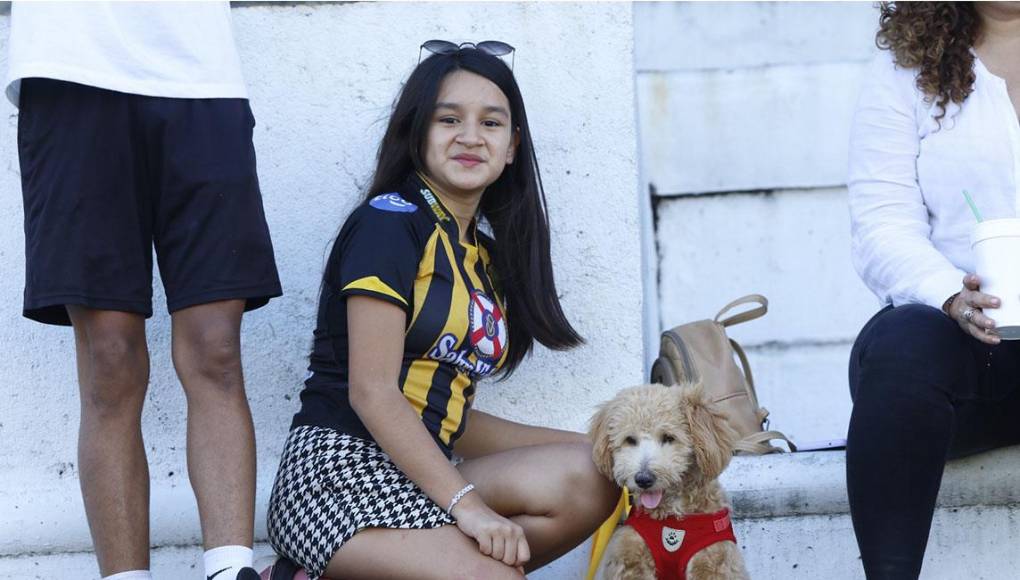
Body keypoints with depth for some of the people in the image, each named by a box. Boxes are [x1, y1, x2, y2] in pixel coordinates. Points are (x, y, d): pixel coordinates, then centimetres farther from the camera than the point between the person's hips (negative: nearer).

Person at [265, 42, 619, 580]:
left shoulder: (484, 249, 19)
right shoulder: (390, 223, -6)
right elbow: (373, 393, -14)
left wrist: (588, 449, 9)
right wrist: (466, 505, -21)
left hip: (415, 474, 9)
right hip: (339, 470, -9)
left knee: (590, 479, -16)